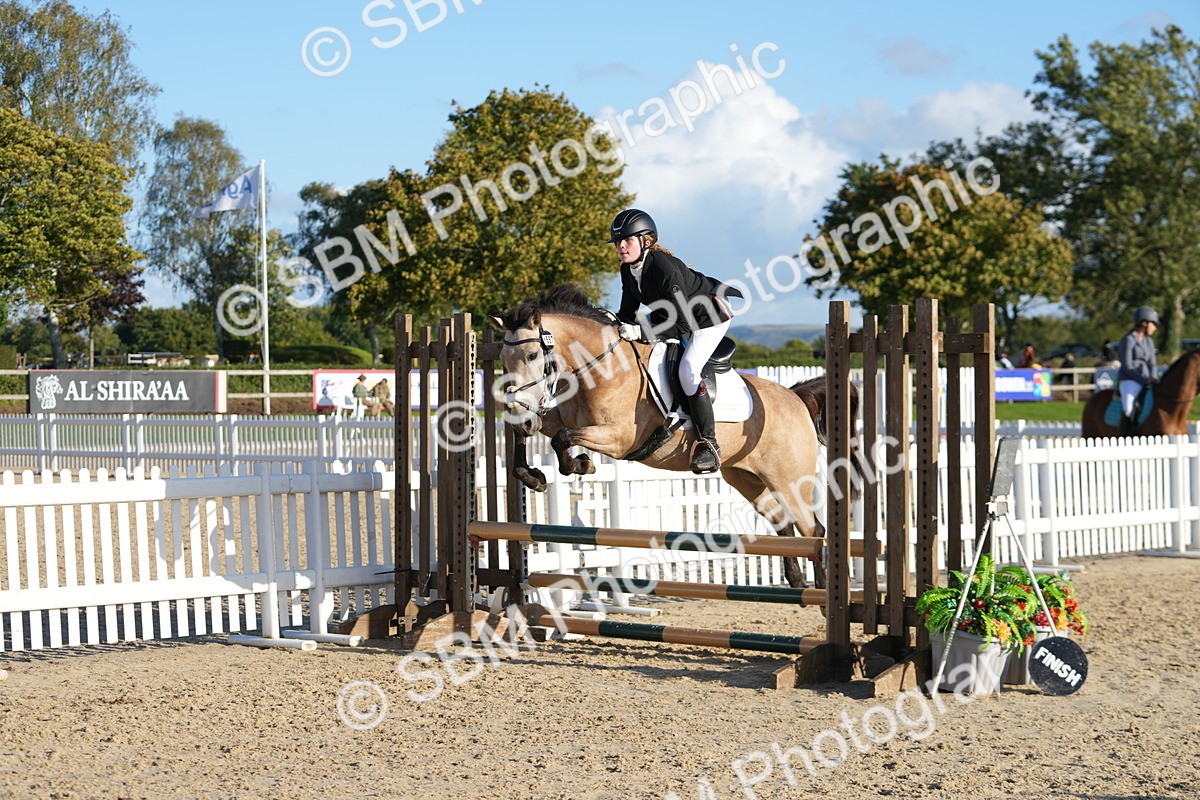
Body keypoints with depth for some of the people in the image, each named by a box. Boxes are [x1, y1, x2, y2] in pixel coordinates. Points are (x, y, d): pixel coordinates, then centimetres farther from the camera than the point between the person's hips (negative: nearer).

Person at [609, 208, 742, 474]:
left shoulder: (664, 268, -34)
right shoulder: (628, 270, -7)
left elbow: (679, 324, -35)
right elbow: (628, 312, 3)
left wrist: (641, 332, -40)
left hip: (711, 315, -10)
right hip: (678, 314, 10)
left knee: (687, 370, -26)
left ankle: (708, 444, -20)